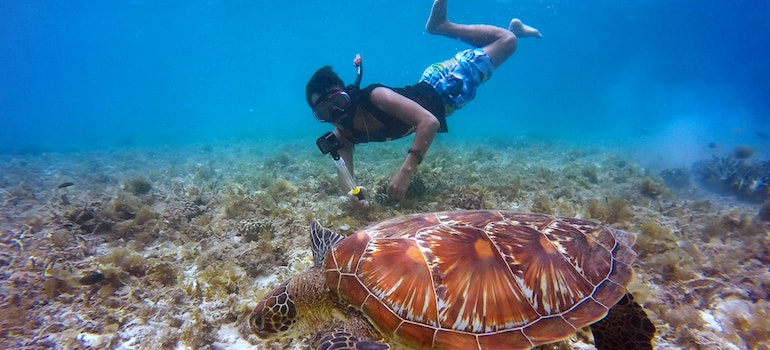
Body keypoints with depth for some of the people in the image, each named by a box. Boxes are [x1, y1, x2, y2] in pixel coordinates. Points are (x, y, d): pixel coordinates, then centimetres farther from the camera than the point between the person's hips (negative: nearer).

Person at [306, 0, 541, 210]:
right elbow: (343, 171, -23)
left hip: (443, 85, -5)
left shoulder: (375, 97, -41)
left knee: (508, 40, 3)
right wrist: (351, 191, -48)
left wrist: (406, 170, -58)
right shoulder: (342, 135, -21)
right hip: (425, 90, 5)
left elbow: (429, 121, -47)